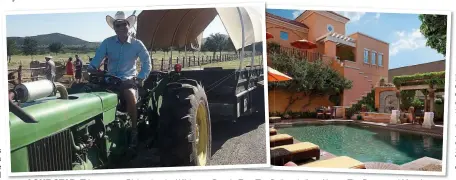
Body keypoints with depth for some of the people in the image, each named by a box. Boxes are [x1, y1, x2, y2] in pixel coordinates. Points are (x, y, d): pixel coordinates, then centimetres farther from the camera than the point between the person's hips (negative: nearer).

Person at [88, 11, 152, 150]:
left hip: (128, 79, -3)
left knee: (130, 95, -35)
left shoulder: (137, 44, 3)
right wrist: (91, 68, -22)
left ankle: (134, 130, -18)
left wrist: (140, 78, -12)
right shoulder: (107, 42, 7)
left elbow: (147, 63, 1)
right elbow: (97, 59, 0)